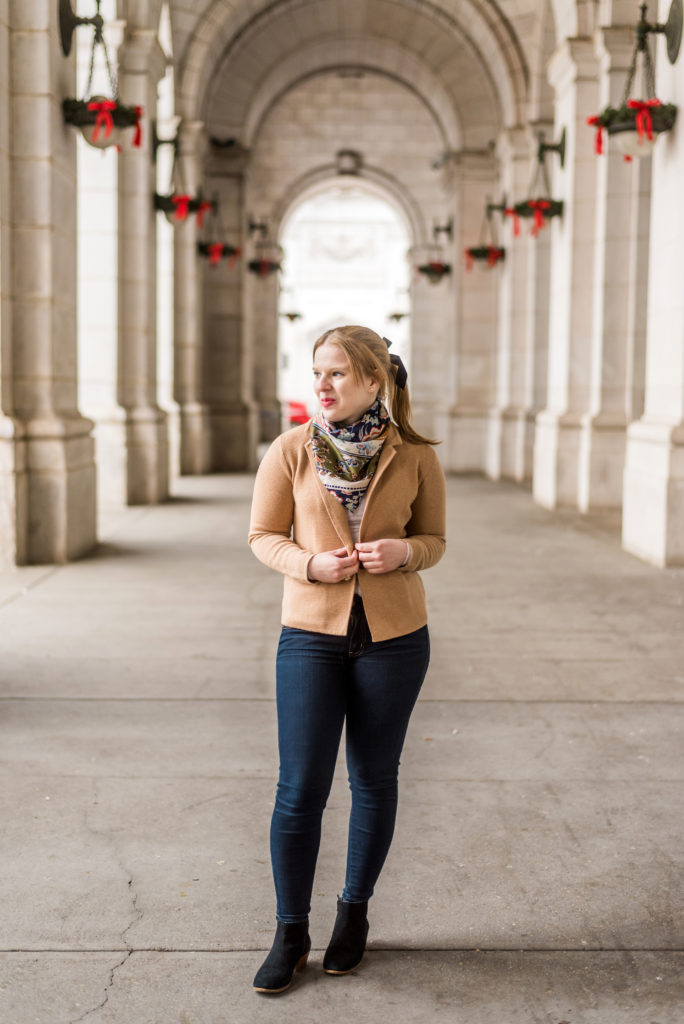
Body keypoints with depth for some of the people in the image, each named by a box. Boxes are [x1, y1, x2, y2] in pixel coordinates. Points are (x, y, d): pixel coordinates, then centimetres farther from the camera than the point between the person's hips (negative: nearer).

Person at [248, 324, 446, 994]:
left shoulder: (415, 457, -3)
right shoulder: (291, 449, -4)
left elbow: (433, 539, 8)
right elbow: (263, 536, 4)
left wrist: (404, 551, -14)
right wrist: (309, 563, -16)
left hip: (394, 636, 1)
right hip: (312, 632, 0)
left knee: (374, 781, 12)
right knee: (300, 788, -1)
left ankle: (354, 914, 32)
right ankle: (290, 935, 15)